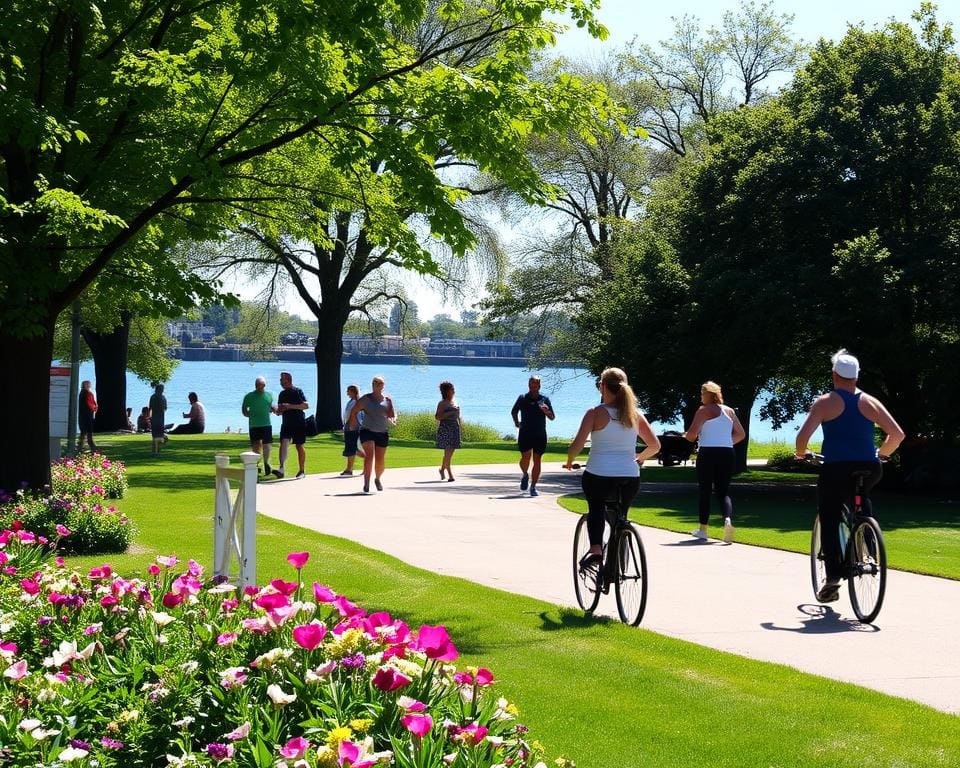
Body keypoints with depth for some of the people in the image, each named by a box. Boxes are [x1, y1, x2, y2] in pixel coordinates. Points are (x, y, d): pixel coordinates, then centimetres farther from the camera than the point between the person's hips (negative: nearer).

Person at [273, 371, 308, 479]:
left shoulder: (298, 391, -3)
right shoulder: (282, 394, 14)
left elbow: (306, 405, -14)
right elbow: (280, 412, 19)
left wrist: (290, 406, -19)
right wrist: (276, 410, -6)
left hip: (299, 423, -4)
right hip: (286, 424, 4)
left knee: (299, 446, 3)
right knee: (283, 443, -15)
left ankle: (302, 470, 15)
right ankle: (281, 469, -26)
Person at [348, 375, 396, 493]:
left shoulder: (387, 399, 7)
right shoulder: (366, 399, 1)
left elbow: (392, 413, 3)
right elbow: (354, 411, 4)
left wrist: (393, 419, -18)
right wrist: (354, 424, -3)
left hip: (382, 433, 3)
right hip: (367, 431, -3)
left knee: (380, 460, 8)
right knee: (369, 455, -21)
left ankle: (377, 479, 36)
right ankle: (366, 483, -23)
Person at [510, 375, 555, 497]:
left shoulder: (544, 399, 4)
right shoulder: (522, 399, 3)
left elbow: (552, 418, 6)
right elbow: (514, 412, 20)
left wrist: (547, 412, -15)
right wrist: (516, 422, 4)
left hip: (540, 435, 1)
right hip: (525, 434, -1)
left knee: (537, 460, 1)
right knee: (526, 457, -13)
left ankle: (533, 486, 9)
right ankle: (525, 475, 18)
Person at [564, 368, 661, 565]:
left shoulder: (596, 413, -6)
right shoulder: (635, 415, 6)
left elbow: (577, 445, -13)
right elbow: (655, 445, 8)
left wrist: (569, 461, 7)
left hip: (598, 476, -3)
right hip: (630, 478, 4)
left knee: (595, 508, 22)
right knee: (620, 516, 24)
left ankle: (595, 548, -2)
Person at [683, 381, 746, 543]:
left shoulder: (704, 410, -5)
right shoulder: (729, 411, 12)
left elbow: (692, 434, -12)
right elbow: (741, 434, 17)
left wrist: (686, 436, 9)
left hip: (708, 453, -4)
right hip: (727, 454, 4)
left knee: (705, 490, 7)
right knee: (723, 490, 5)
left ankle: (703, 529, 12)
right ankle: (728, 519, -24)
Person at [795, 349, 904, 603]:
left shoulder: (825, 402, 0)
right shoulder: (870, 402, 9)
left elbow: (803, 436, -10)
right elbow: (897, 434, 4)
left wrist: (801, 454, 11)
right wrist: (881, 454, 21)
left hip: (836, 469, -4)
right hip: (869, 469, 4)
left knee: (829, 520, 9)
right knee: (862, 497, 36)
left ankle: (833, 577, -4)